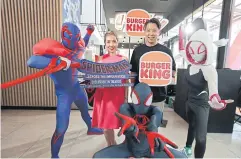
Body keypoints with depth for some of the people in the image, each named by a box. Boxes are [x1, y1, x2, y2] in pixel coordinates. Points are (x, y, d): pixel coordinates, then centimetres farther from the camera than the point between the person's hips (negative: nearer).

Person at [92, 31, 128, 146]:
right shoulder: (101, 59, 5)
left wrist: (126, 97, -1)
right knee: (105, 124, 10)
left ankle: (112, 147, 36)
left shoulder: (123, 59, 1)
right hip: (103, 94, 2)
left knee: (112, 122, 7)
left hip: (117, 94, -2)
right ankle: (112, 147, 38)